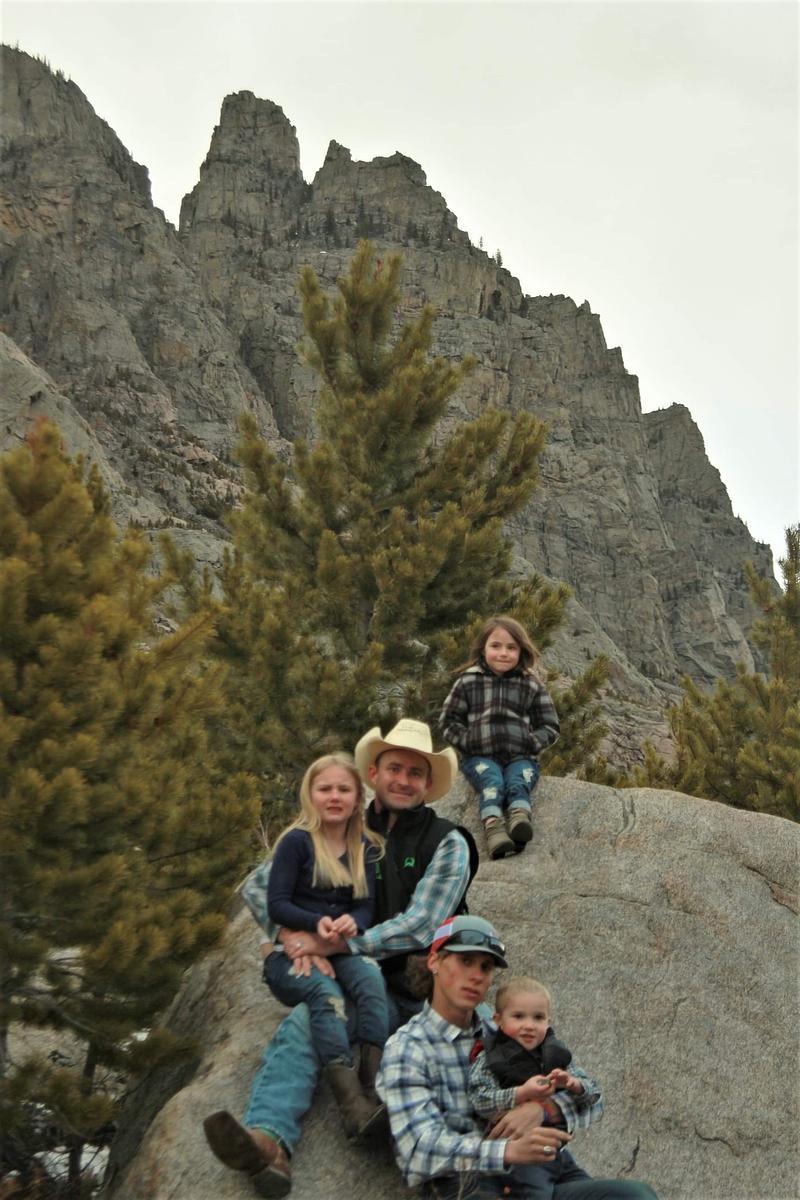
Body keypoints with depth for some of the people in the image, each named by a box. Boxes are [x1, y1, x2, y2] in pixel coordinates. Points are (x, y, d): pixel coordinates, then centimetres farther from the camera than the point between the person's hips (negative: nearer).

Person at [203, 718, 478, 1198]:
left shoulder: (447, 843, 3)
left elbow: (418, 928, -8)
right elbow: (259, 885, 9)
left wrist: (332, 943, -13)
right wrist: (294, 939, -11)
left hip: (418, 988, -1)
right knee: (299, 1026, -31)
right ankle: (269, 1140, -50)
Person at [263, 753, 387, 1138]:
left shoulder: (366, 847, 12)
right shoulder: (297, 841, -2)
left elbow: (367, 906, 5)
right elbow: (277, 905, -8)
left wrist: (353, 922, -20)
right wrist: (316, 923, -26)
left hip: (341, 949, 4)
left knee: (369, 977, -31)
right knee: (325, 992, -35)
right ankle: (353, 1105, -50)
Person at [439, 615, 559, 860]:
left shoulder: (531, 685, 10)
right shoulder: (468, 681, 8)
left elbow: (549, 726, 13)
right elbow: (448, 720, 11)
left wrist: (532, 743, -6)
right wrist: (467, 741, -7)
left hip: (520, 757, 2)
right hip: (480, 757, -1)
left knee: (518, 783, -30)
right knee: (492, 782, -32)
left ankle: (520, 819, -55)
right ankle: (493, 828, -53)